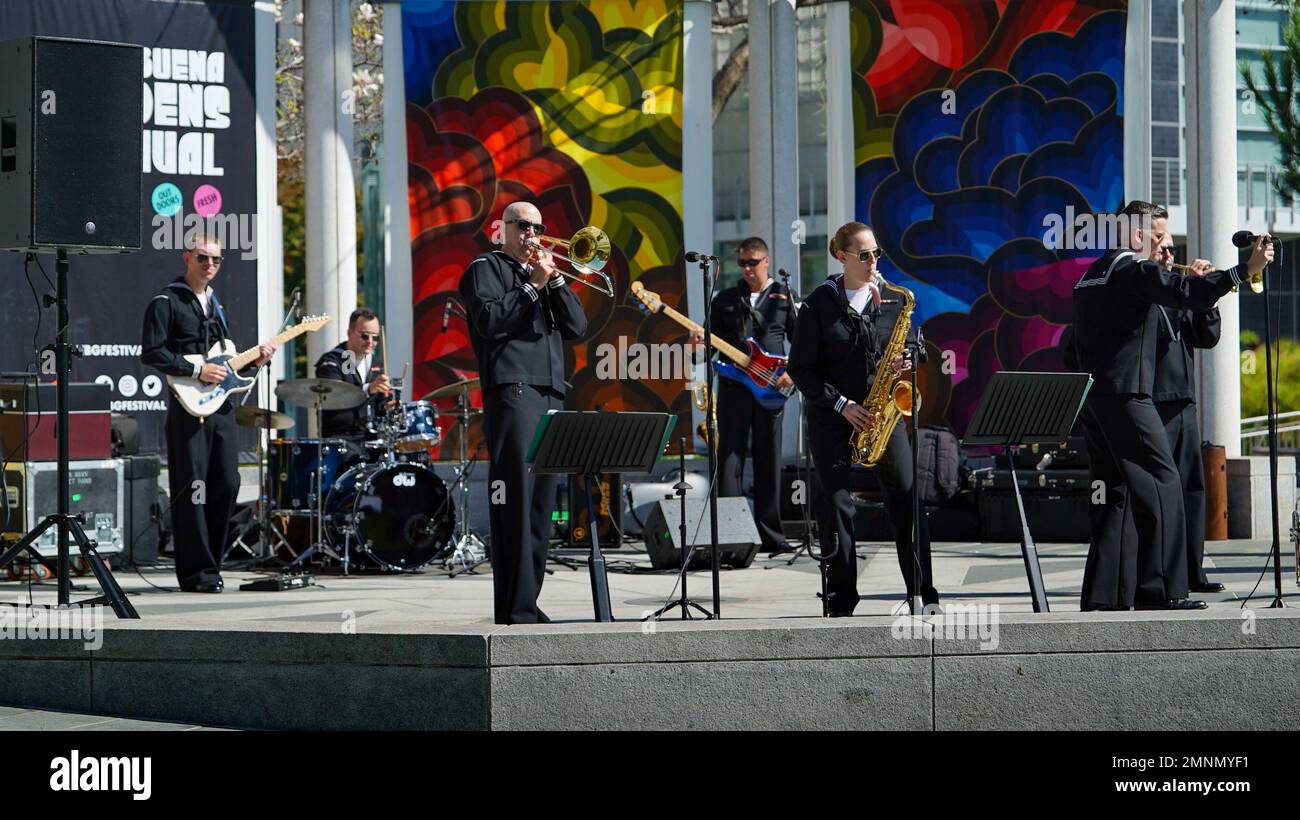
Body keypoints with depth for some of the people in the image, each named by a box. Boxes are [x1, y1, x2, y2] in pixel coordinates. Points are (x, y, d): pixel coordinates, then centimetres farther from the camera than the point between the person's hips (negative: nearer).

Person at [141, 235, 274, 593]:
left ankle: (209, 563, 12)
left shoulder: (215, 305, 22)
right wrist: (197, 370, -16)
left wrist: (253, 361, 8)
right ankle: (197, 573, -4)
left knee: (227, 484, 2)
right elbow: (151, 353, -12)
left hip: (221, 405, 7)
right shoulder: (166, 303, -2)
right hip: (189, 406, -7)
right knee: (192, 491, -6)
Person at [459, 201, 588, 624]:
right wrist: (533, 285, -7)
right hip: (512, 392, -7)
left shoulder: (542, 273, 27)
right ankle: (515, 607, -15)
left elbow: (577, 327, 15)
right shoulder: (486, 268, 7)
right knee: (516, 499, -12)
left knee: (541, 503, 5)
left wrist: (555, 280, 4)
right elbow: (490, 320, -11)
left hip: (551, 396, 7)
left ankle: (527, 602, 7)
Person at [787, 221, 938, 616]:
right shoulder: (818, 305, -2)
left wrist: (904, 363, -8)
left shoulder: (891, 299, 7)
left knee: (906, 498, -6)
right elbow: (800, 368, -2)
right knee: (836, 506, -3)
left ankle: (923, 597, -3)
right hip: (832, 417, -2)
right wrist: (841, 403, -12)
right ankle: (841, 602, 4)